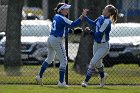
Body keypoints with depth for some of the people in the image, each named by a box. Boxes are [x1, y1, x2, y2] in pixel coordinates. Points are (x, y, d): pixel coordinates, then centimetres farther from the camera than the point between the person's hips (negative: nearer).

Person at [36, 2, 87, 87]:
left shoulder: (56, 16, 10)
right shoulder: (62, 18, -14)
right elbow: (72, 24, -22)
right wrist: (82, 16, -24)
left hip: (50, 39, 9)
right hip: (57, 40, -9)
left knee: (50, 58, 24)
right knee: (63, 61, -3)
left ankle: (39, 76, 27)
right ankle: (61, 82, -8)